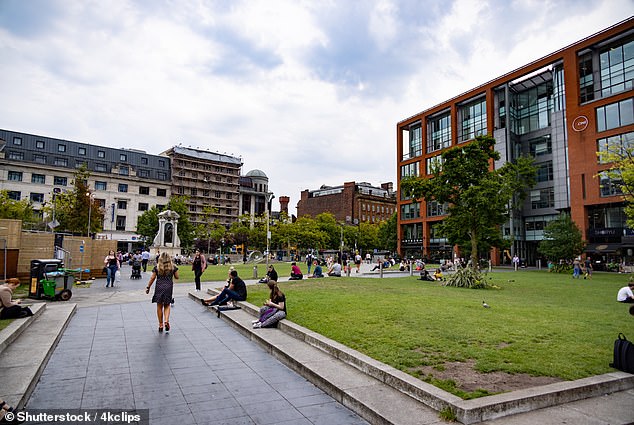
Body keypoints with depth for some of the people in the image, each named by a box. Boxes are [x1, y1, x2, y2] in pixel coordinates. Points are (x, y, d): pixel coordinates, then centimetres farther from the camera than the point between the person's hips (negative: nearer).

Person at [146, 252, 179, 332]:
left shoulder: (157, 267, -2)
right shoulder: (173, 267, -1)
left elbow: (152, 278, -1)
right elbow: (177, 277, 6)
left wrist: (148, 287, 8)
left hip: (159, 287, 0)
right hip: (169, 287, 0)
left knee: (159, 306, 10)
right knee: (167, 306, 12)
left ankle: (160, 325, 13)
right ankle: (166, 321, -10)